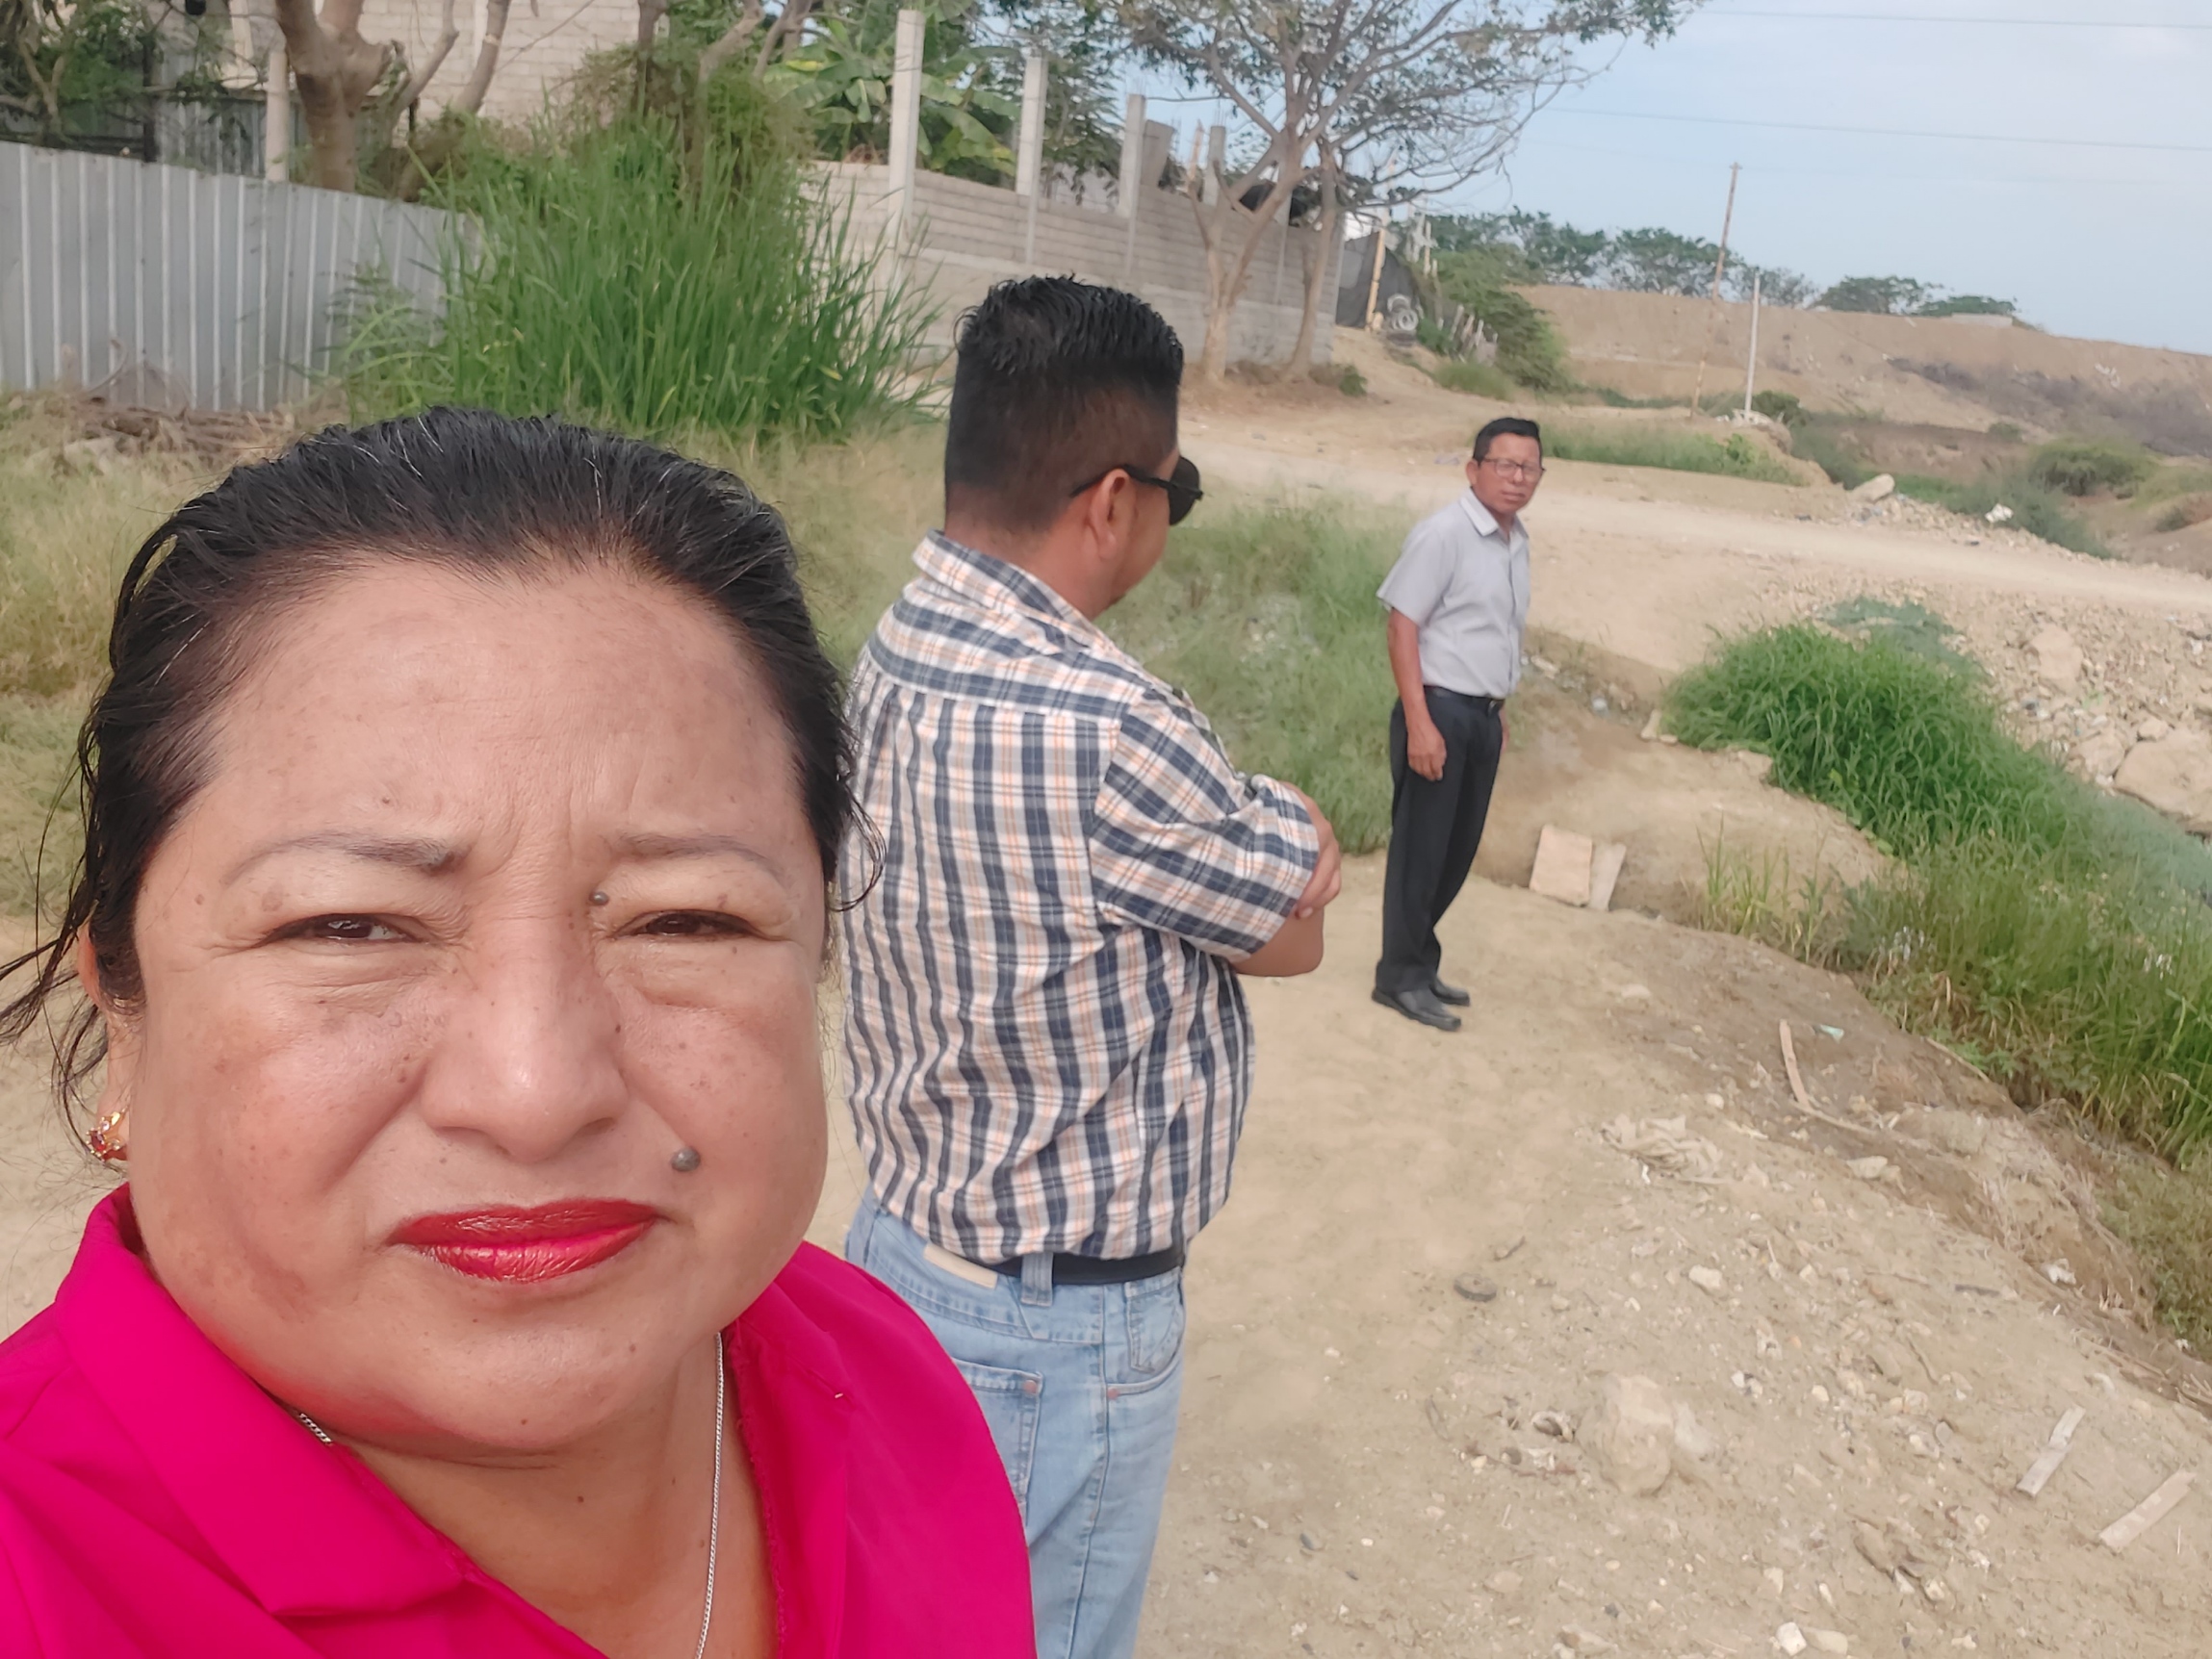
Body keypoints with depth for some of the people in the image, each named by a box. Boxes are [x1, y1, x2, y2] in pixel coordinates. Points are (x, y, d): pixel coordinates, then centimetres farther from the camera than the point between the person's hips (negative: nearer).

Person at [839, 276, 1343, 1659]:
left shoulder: (901, 652, -2)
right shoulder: (1101, 729, -32)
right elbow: (1297, 932, -13)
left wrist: (1261, 826, -7)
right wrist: (1286, 833, 4)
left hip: (906, 1244, 9)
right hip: (1060, 1329, -9)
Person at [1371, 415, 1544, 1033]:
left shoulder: (1516, 540, 10)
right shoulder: (1444, 533, -15)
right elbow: (1402, 627, -17)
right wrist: (1420, 723, -21)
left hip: (1483, 716, 8)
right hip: (1440, 710, -8)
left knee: (1458, 851, 14)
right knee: (1420, 850, 2)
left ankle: (1420, 963, 29)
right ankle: (1401, 977, 14)